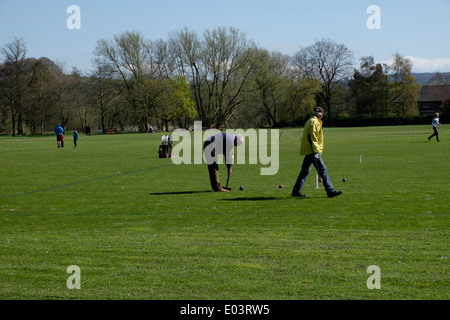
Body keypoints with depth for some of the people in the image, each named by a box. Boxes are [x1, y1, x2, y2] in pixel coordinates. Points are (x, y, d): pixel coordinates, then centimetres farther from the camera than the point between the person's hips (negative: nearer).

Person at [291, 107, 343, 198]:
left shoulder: (310, 121, 20)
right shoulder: (314, 122, -11)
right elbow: (313, 137, -19)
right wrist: (316, 151, -22)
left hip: (307, 151, 10)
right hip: (312, 151, -10)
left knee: (305, 170, 11)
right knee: (323, 170, -8)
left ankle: (296, 191, 11)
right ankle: (330, 191, -7)